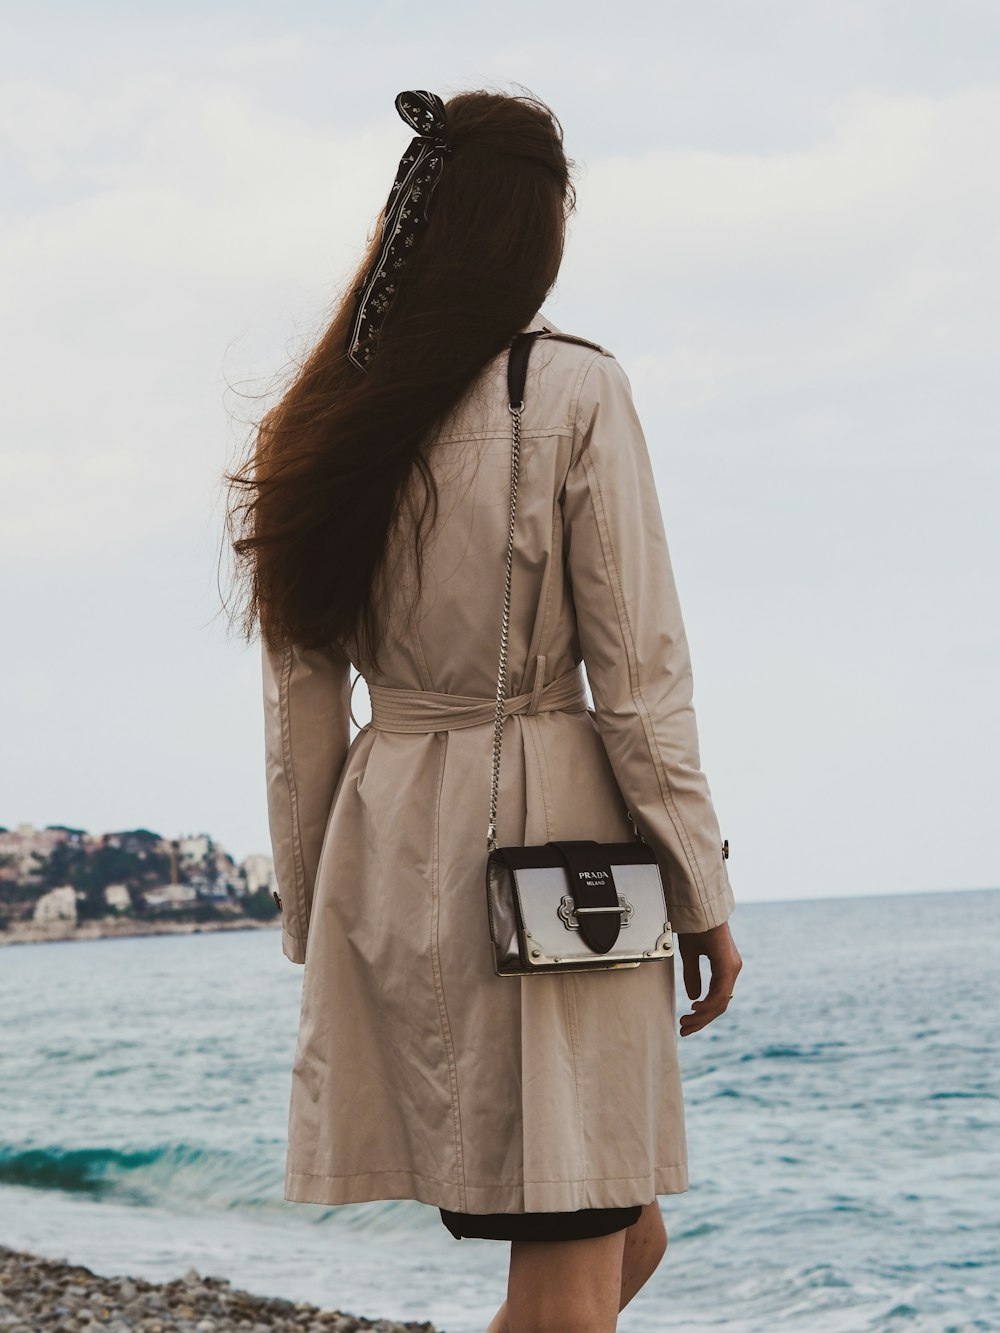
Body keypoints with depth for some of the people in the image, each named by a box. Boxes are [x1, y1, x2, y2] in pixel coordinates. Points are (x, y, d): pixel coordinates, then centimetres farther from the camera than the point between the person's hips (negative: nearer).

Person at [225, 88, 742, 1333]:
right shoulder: (574, 392, -7)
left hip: (386, 848, 6)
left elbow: (301, 703, 10)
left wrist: (315, 920, 17)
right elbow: (639, 677, -8)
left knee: (621, 1228, 19)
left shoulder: (328, 421, 8)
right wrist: (703, 896, -1)